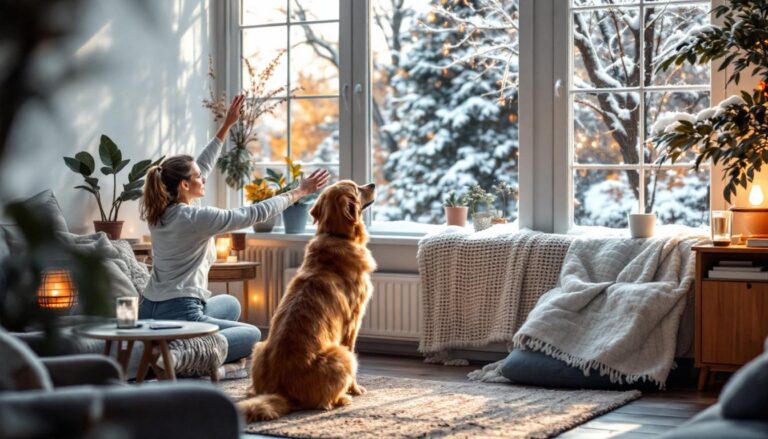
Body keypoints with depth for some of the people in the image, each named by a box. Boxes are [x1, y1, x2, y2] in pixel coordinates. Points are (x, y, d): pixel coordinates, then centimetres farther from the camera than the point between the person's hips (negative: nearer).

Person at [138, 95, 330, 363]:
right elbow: (256, 214, -13)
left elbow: (202, 165, 18)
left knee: (230, 304, 31)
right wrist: (300, 192, -1)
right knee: (252, 335, 13)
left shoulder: (161, 212, 5)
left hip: (150, 313, 9)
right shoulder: (195, 218, -18)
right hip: (178, 318, -9)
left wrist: (227, 125, 25)